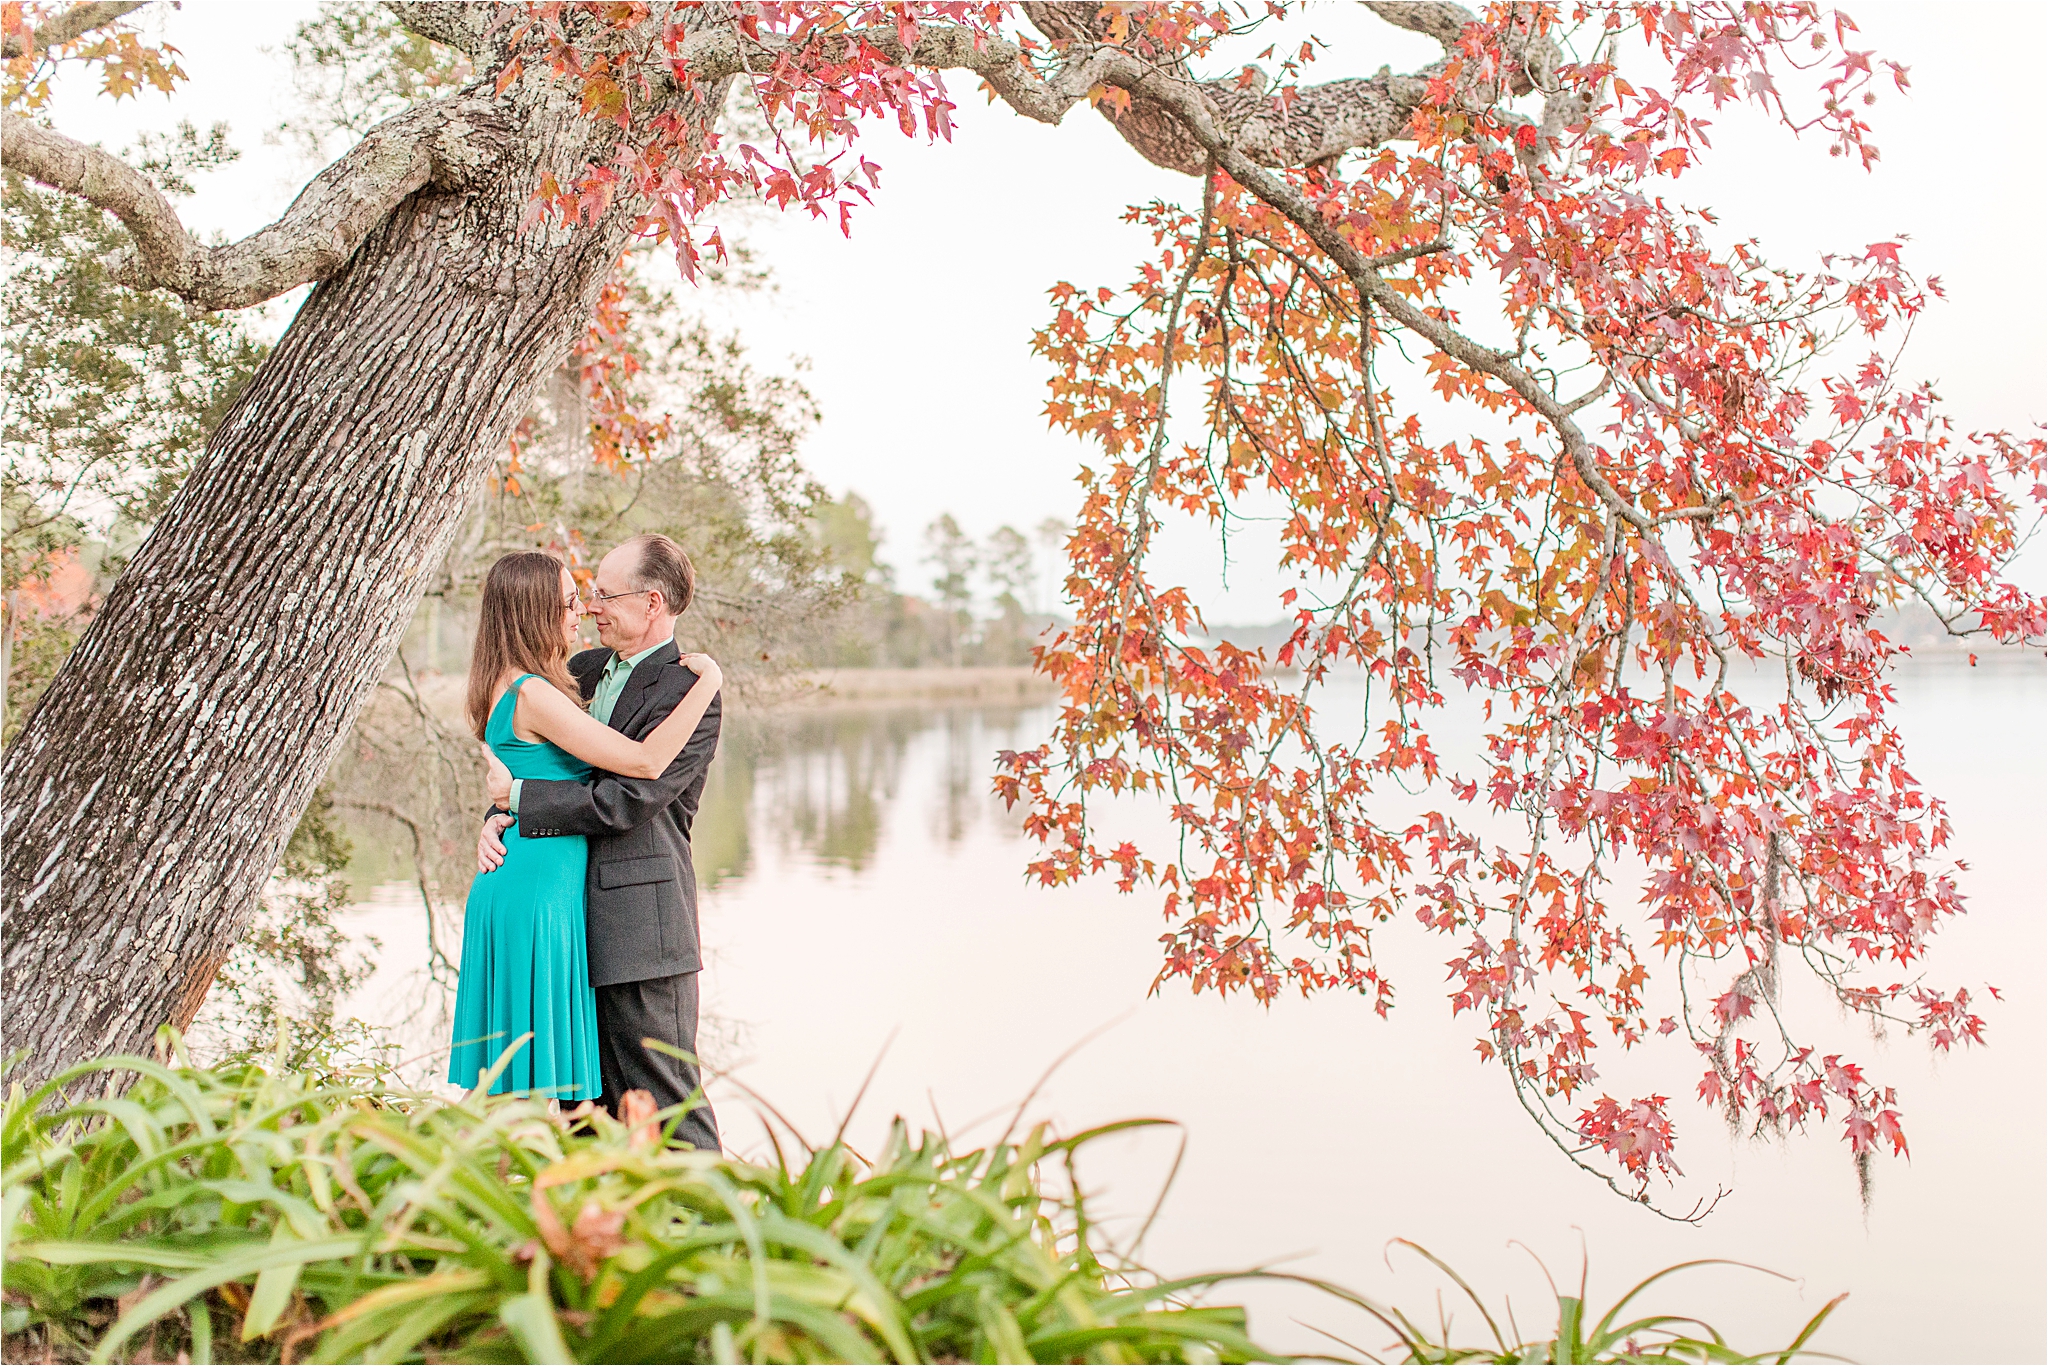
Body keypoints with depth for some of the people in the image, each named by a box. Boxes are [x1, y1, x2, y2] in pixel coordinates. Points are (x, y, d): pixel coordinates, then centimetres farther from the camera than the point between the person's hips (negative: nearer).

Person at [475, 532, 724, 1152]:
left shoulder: (687, 693, -12)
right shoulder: (585, 670, 14)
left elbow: (620, 801, -20)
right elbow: (542, 763, 19)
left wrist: (517, 796, -10)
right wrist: (500, 817, -2)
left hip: (641, 923, -8)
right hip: (578, 919, 8)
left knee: (666, 1098, -2)